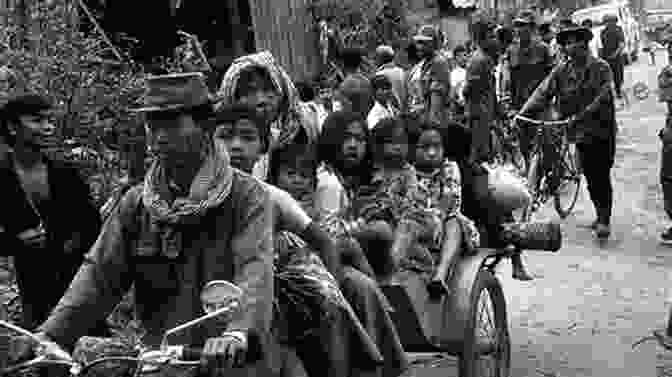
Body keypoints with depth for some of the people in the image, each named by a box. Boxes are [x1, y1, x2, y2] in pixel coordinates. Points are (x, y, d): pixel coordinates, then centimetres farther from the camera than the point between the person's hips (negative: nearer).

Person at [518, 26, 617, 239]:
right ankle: (600, 214, 26)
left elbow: (602, 96, -19)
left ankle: (604, 220, 2)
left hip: (602, 128, -4)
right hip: (580, 131, 4)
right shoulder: (562, 70, 4)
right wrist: (523, 112, -16)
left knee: (602, 176, -3)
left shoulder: (600, 68, -9)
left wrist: (581, 115, -31)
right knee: (590, 176, 11)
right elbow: (544, 92, -3)